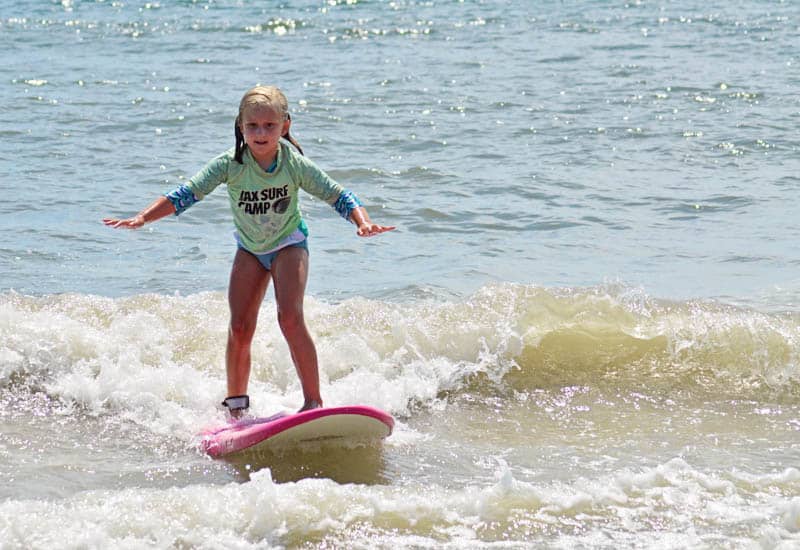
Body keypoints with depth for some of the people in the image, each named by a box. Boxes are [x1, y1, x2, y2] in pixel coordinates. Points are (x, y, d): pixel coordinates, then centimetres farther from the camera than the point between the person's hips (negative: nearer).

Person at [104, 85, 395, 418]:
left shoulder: (295, 165, -25)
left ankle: (314, 401, -14)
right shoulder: (230, 164, -24)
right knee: (239, 329, -4)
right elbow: (186, 194, -25)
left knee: (290, 318, -22)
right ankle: (236, 406, 13)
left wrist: (363, 222, -36)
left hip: (288, 243, -2)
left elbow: (338, 196, -18)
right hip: (250, 247, 2)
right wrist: (142, 218, -36)